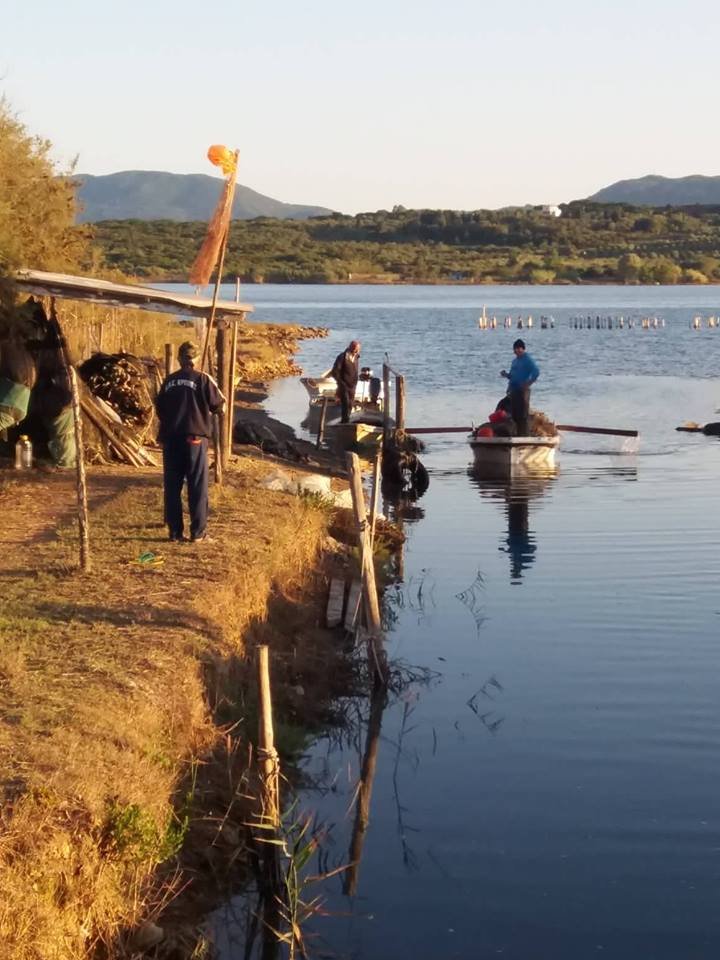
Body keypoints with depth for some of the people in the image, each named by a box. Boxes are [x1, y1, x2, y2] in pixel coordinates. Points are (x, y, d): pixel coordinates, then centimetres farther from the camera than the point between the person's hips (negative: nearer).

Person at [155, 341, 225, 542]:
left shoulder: (169, 381, 8)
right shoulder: (202, 379, -6)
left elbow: (159, 407, 13)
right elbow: (216, 404, -4)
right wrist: (217, 390, 16)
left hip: (170, 438, 4)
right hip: (195, 437, -4)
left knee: (172, 487, 7)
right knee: (197, 487, 2)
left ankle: (175, 531, 7)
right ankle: (198, 531, 0)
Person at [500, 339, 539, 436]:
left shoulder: (527, 360, -8)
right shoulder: (515, 361, 18)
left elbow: (536, 372, -19)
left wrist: (528, 383, -18)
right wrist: (506, 375, 6)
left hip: (522, 391, -9)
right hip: (513, 390, 9)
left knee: (523, 415, -9)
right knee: (514, 415, 10)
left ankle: (524, 435, -8)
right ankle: (518, 434, 17)